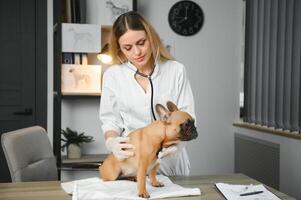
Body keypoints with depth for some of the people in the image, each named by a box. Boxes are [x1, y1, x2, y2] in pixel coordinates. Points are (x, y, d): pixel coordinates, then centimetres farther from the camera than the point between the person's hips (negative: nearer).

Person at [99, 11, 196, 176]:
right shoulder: (112, 75, 3)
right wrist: (111, 142, -13)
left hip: (170, 160, 0)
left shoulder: (176, 70, 2)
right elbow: (111, 120, 8)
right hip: (129, 159, 0)